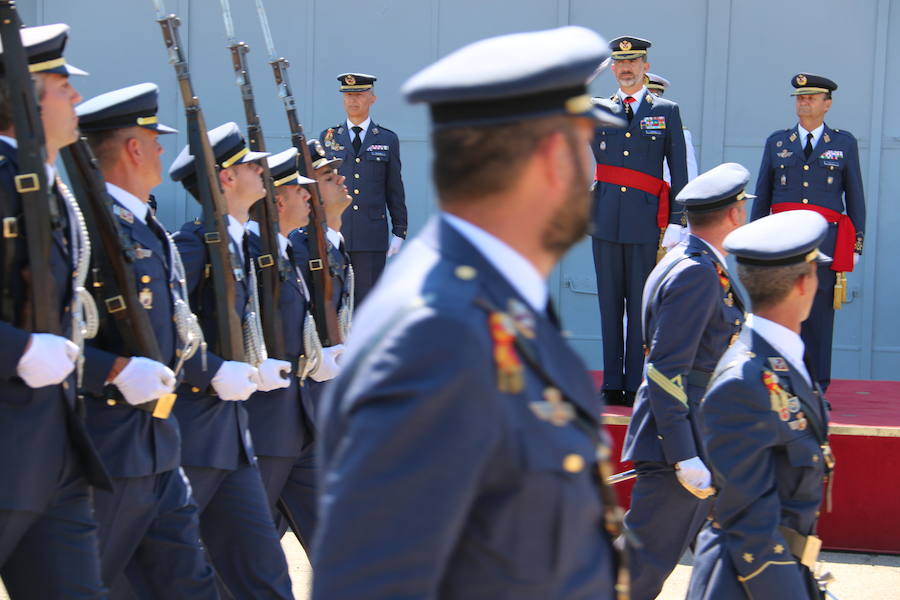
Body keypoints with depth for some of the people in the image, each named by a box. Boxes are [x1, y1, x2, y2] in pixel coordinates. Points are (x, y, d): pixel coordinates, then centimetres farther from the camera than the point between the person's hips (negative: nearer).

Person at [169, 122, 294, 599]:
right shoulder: (195, 244, -13)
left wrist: (252, 370, 8)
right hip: (188, 435, -9)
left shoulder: (237, 244, 16)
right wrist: (216, 373, -22)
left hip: (229, 434, 9)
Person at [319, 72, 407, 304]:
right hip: (333, 235, 1)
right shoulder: (328, 137, 10)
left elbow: (395, 190, 9)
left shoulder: (387, 139, 8)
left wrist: (399, 231, 5)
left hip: (372, 237, -1)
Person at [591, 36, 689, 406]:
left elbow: (679, 173, 5)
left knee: (640, 305, -1)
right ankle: (612, 384, 9)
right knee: (609, 303, 4)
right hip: (605, 220, 2)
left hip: (646, 222, -2)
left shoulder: (667, 112, 7)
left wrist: (676, 223, -1)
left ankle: (635, 385, 2)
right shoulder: (596, 111, 12)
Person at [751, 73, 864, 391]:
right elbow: (761, 197, 15)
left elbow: (856, 199, 11)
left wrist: (855, 246, 5)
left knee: (819, 315, -1)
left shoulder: (844, 143, 10)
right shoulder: (777, 142, 13)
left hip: (825, 241, -1)